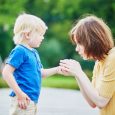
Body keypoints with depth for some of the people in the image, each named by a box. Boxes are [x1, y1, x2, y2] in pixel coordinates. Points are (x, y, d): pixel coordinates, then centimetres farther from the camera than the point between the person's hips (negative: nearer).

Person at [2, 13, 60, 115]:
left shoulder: (34, 52, 13)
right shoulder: (19, 51, -14)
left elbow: (40, 72, 25)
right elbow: (6, 72, -19)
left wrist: (57, 69, 12)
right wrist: (19, 93, -22)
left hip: (33, 100, 10)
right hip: (23, 100, -9)